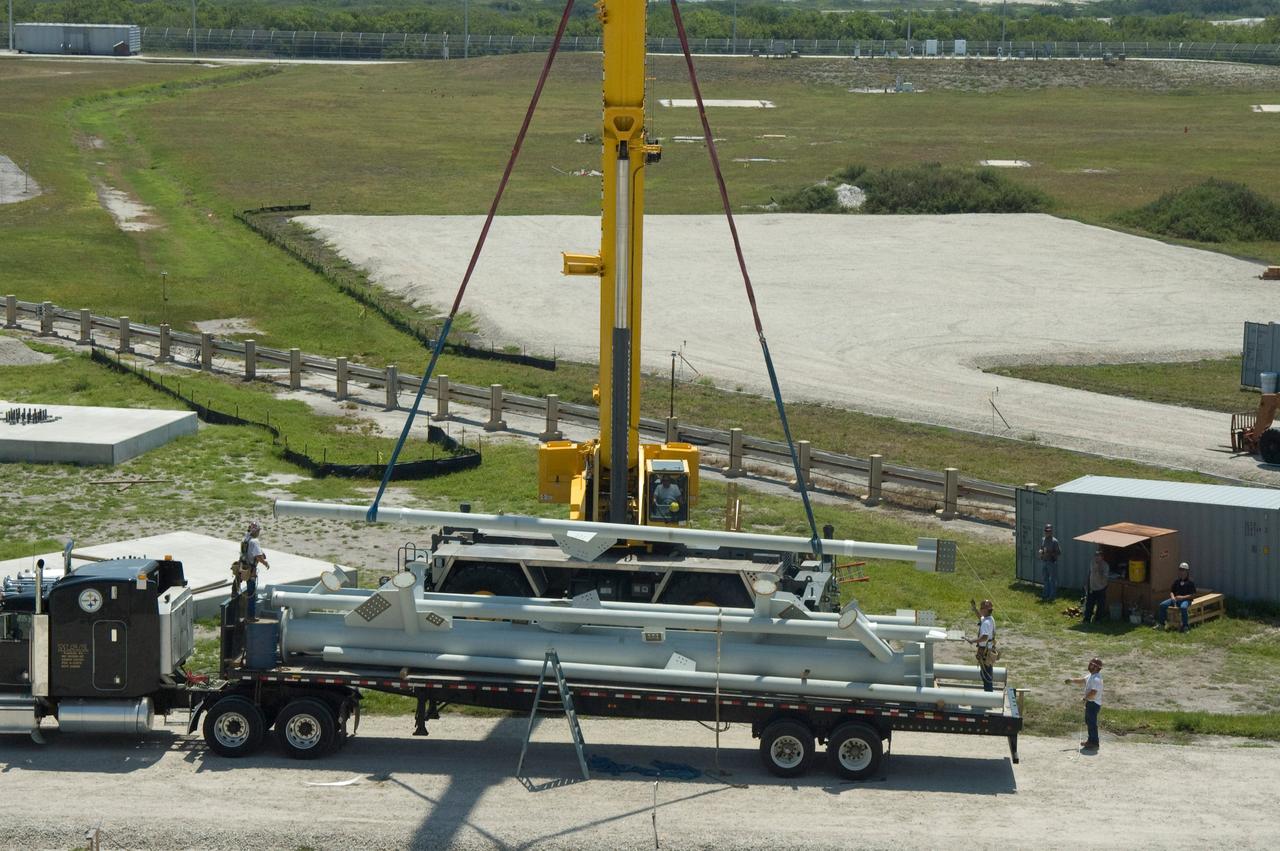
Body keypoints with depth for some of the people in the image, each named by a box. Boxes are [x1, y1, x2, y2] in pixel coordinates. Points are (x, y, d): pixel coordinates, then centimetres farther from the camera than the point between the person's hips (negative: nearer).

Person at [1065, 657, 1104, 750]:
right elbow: (1082, 680, 24)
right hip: (1090, 703, 11)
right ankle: (1091, 740, 34)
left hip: (1094, 704, -11)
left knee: (1092, 723, -3)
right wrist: (1071, 680, 14)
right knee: (1088, 722, 21)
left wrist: (1085, 698, -14)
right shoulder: (1091, 676, 9)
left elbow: (1093, 693, -30)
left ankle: (1094, 744, 4)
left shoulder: (1096, 679, -24)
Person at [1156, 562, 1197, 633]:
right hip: (1175, 599, 6)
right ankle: (1161, 624, -8)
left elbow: (1193, 595, -7)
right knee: (1163, 605, -16)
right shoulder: (1176, 581, 15)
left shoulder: (1190, 582, -2)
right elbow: (1171, 591, 21)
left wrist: (1182, 597, -17)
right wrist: (1172, 597, -3)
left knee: (1183, 607, -41)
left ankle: (1185, 626, -32)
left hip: (1186, 600, -6)